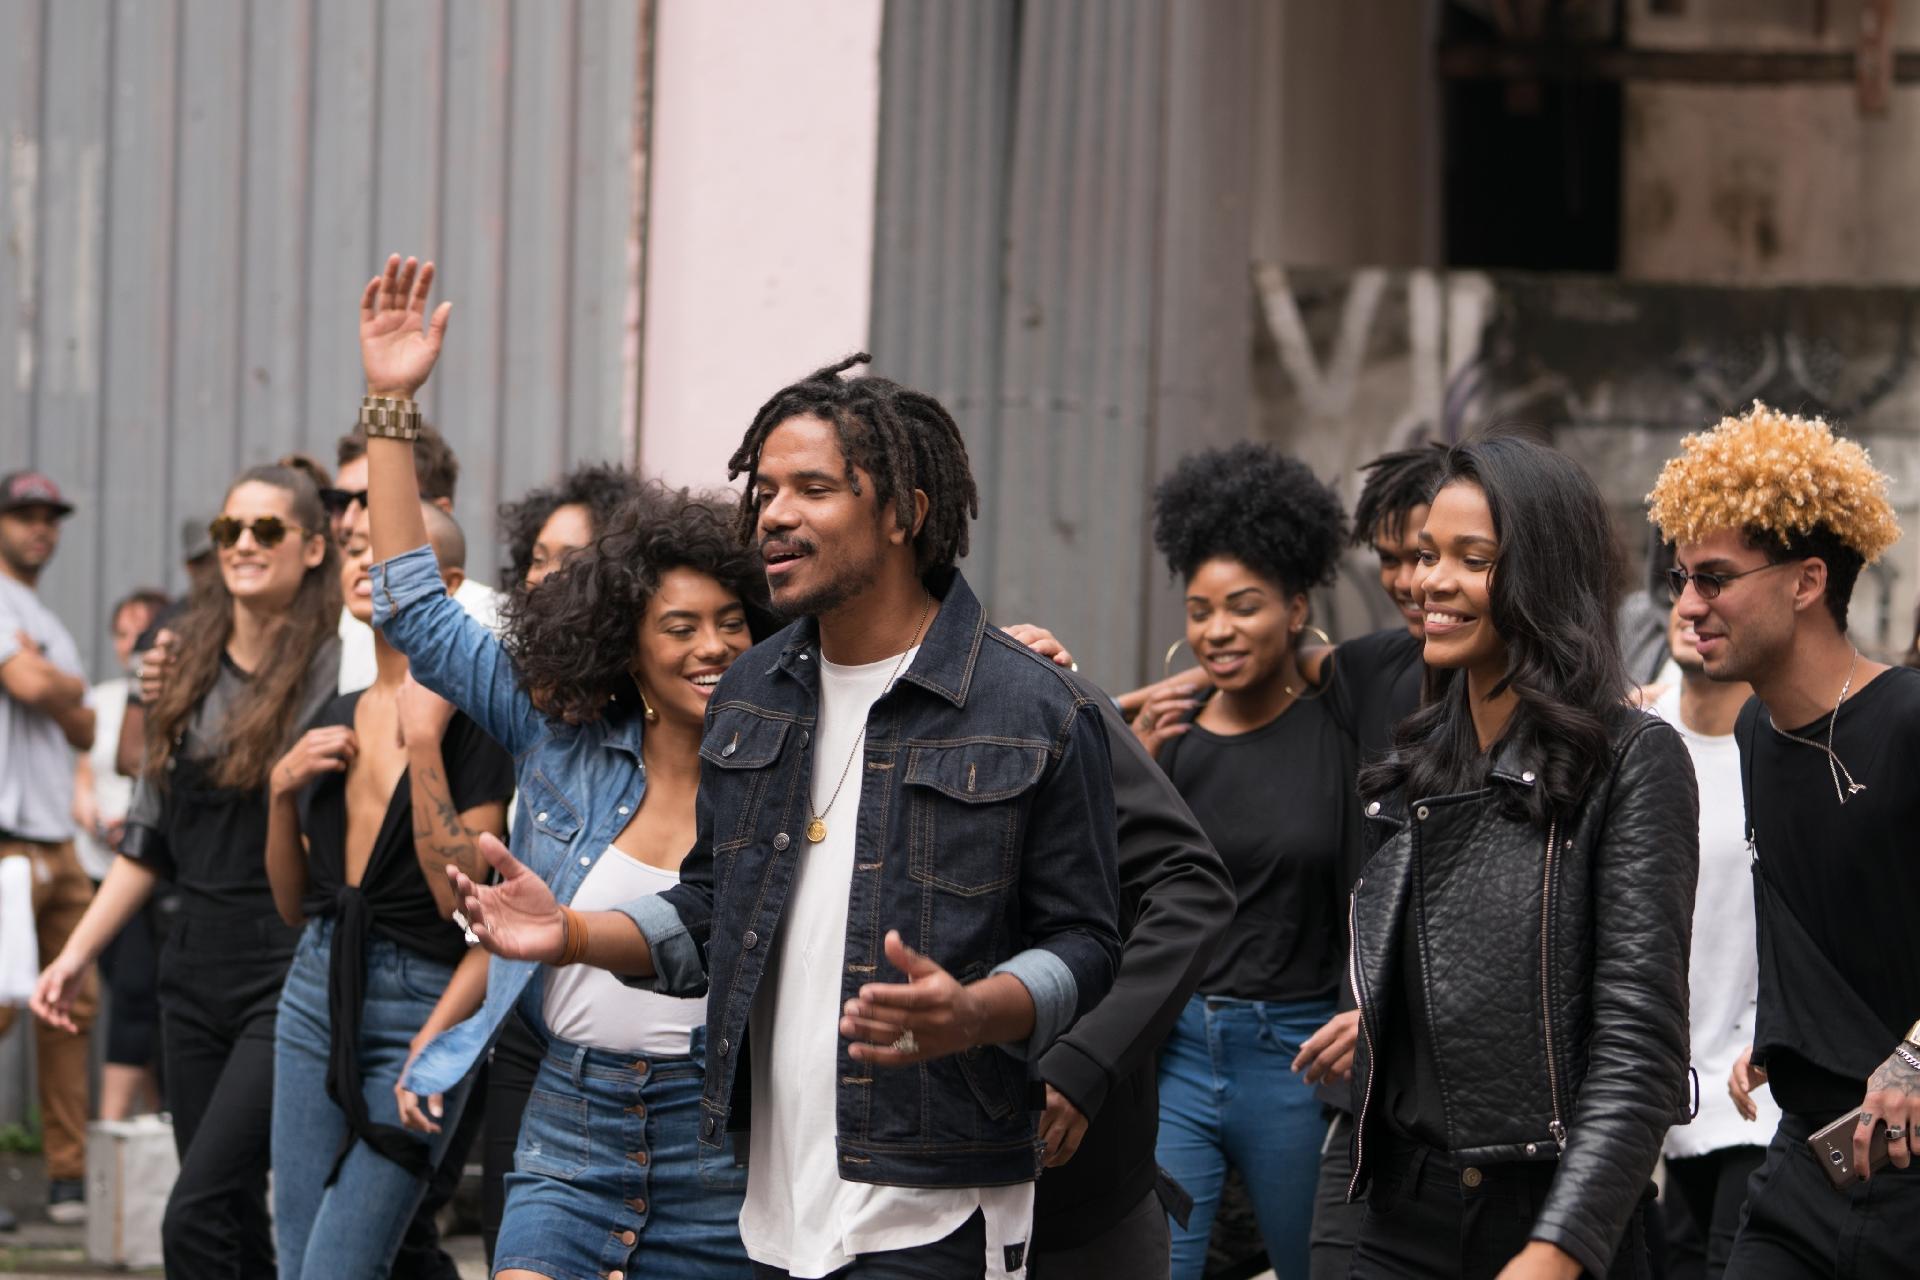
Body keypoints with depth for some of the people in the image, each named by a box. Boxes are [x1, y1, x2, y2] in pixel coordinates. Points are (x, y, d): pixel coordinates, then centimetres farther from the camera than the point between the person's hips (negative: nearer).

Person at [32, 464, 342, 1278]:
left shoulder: (336, 672, -7)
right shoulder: (189, 668, 12)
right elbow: (149, 837, 18)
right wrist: (79, 952, 15)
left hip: (292, 973, -6)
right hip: (198, 964, 7)